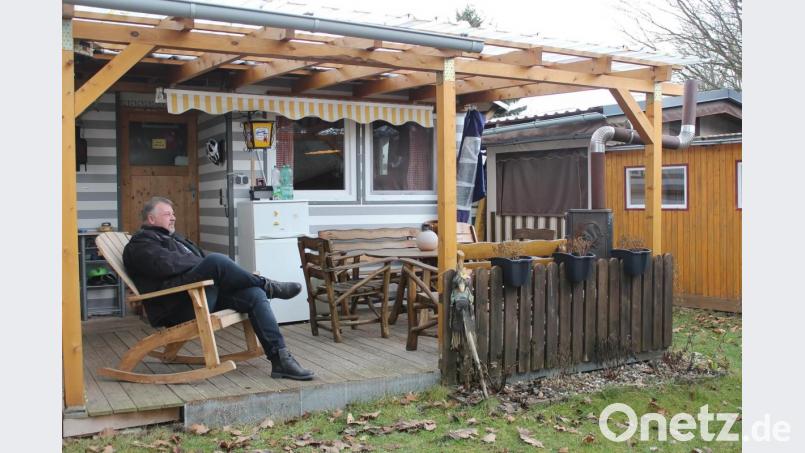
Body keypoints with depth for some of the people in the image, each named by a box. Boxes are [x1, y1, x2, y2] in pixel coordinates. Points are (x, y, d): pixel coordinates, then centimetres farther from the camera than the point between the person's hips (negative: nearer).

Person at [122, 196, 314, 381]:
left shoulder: (174, 237, 33)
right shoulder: (140, 243, 4)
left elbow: (202, 258, 30)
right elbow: (166, 265, -16)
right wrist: (204, 262, -5)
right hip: (177, 306, -9)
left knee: (254, 294, -16)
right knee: (216, 260, -32)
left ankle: (280, 358, -23)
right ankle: (268, 286, -12)